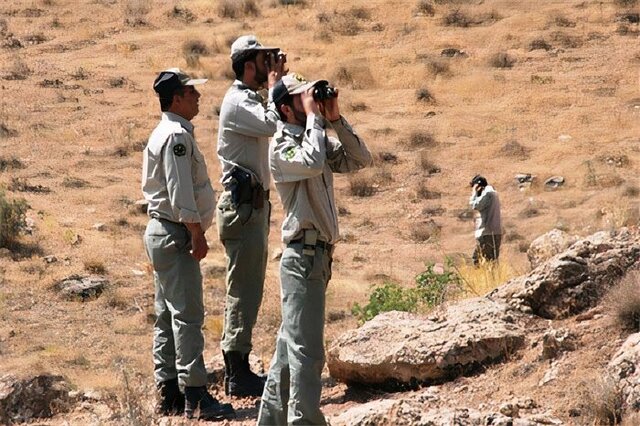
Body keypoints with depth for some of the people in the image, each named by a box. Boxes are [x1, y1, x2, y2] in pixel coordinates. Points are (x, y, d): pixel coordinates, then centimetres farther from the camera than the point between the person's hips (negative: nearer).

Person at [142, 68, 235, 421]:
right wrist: (197, 233, -19)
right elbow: (180, 192, -22)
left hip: (161, 233, 11)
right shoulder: (176, 136, -16)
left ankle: (168, 393, 16)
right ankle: (195, 397, -13)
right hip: (176, 235, -11)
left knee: (168, 315, 12)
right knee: (187, 314, -12)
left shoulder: (165, 133, 17)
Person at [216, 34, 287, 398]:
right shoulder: (238, 102, -14)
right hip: (243, 204, -11)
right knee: (243, 290, -8)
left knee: (249, 290, 14)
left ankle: (239, 370, 21)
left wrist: (280, 82, 11)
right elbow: (272, 124, -28)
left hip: (254, 202, 11)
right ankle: (238, 376, -5)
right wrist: (274, 84, -17)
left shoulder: (252, 100, 18)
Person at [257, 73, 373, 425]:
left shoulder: (317, 140, 14)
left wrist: (336, 120, 1)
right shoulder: (281, 145, -10)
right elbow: (313, 163, -29)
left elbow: (360, 160, 9)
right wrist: (314, 117, -18)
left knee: (290, 346, 14)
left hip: (319, 254, 9)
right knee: (307, 351, -11)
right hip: (303, 255, -9)